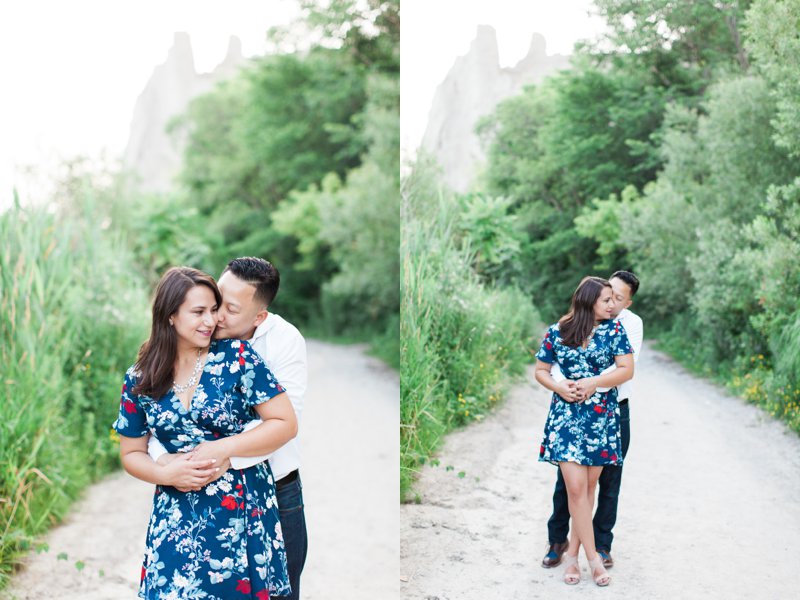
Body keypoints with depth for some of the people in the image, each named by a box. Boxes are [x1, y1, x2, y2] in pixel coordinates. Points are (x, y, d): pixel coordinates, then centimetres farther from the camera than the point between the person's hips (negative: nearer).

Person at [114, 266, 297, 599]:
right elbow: (131, 453, 10)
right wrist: (166, 473, -10)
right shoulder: (140, 380, 1)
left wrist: (223, 448, -16)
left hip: (243, 511, -2)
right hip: (176, 519, 2)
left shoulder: (237, 356, -7)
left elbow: (286, 424, -7)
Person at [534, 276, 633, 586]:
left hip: (603, 417, 1)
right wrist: (559, 387, -12)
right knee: (576, 487, -9)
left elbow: (627, 370, -4)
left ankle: (572, 553, 16)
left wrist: (594, 383, -16)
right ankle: (594, 558, 0)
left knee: (589, 486, 5)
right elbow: (540, 371, 7)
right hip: (567, 415, -1)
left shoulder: (614, 329, 1)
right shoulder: (557, 332, 1)